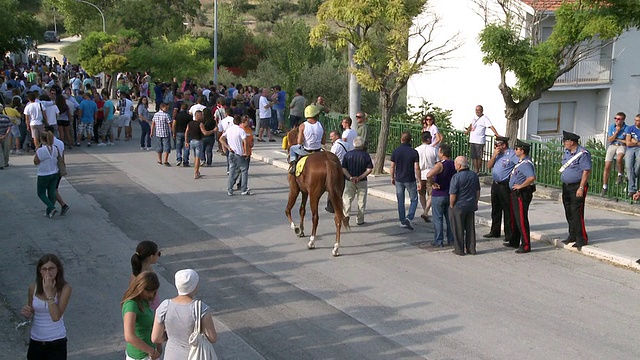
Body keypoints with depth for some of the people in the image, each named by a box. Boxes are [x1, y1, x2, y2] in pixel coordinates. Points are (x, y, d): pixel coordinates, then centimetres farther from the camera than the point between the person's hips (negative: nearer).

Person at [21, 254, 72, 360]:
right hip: (35, 340, 4)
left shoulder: (65, 288, -16)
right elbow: (31, 312, 10)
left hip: (56, 342, -4)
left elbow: (56, 317, -25)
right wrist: (26, 313, -13)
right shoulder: (33, 288, -5)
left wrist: (49, 293, -27)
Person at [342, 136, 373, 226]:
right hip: (362, 182, 0)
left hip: (350, 181, 0)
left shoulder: (347, 154, -2)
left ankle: (346, 215, -13)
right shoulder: (366, 155, -5)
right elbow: (369, 169, -11)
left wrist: (350, 177, -13)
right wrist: (360, 177, -12)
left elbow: (343, 169, -8)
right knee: (361, 201, 10)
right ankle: (360, 220, 14)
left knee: (346, 198, 8)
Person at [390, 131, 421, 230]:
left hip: (399, 180, 2)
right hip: (410, 180, -2)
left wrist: (392, 178, 15)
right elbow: (417, 168, -12)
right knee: (414, 200, 11)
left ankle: (402, 221, 16)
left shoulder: (395, 151, -4)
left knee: (400, 201, 12)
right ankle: (409, 218, -8)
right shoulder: (414, 152, -11)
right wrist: (419, 181, -5)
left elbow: (392, 167, 1)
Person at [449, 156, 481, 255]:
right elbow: (478, 191, 12)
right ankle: (471, 249, 18)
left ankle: (459, 250, 10)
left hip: (458, 207, -6)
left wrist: (451, 205, -6)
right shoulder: (474, 175, 3)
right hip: (471, 206, 6)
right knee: (470, 228, 13)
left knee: (458, 229, 4)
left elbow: (452, 194, -18)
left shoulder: (456, 177, -18)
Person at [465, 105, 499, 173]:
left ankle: (479, 170, 6)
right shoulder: (474, 118, 13)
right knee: (473, 157, 9)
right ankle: (475, 170, 15)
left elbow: (491, 126, -18)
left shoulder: (484, 118, -9)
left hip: (479, 141, -7)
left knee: (479, 157, -2)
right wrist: (467, 131, 39)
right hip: (472, 140, 7)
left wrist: (497, 134, -28)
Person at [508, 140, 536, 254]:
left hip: (522, 194, -11)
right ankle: (515, 241, 31)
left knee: (522, 220, -7)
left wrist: (520, 186, -26)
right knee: (515, 218, 19)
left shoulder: (526, 164, -19)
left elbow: (532, 177, -35)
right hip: (516, 193, 11)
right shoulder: (520, 162, 13)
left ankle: (526, 246, -3)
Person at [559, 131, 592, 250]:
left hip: (577, 187, -9)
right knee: (568, 212, 12)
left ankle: (581, 239, -5)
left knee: (577, 213, -10)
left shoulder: (583, 153, -15)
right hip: (566, 186, 9)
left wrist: (581, 188, -21)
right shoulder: (566, 152, 11)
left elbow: (586, 171, -18)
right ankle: (572, 235, 22)